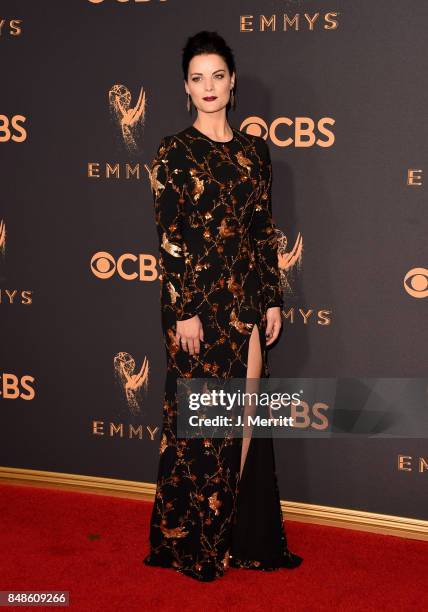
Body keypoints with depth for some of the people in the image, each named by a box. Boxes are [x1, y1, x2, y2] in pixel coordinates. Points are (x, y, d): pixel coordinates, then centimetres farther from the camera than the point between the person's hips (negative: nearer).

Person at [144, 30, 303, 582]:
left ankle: (246, 533, 21)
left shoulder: (253, 150, 9)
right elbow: (169, 238, -9)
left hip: (247, 298, 5)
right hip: (198, 299, -5)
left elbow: (264, 231, 10)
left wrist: (272, 301, 7)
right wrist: (183, 311, -14)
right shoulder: (174, 152, -5)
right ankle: (190, 542, 17)